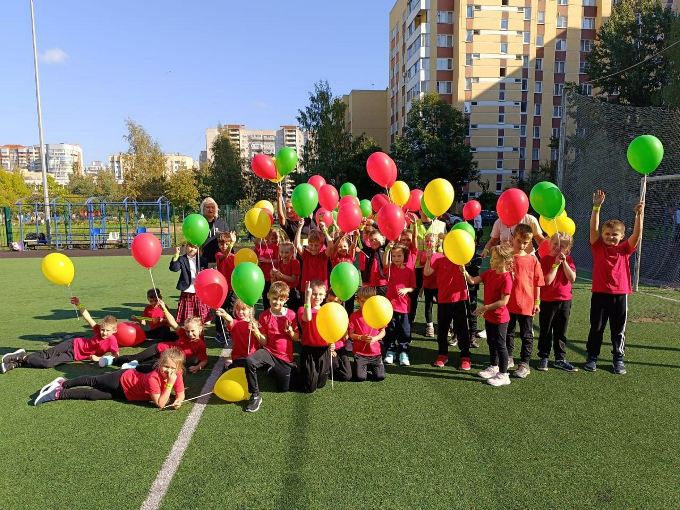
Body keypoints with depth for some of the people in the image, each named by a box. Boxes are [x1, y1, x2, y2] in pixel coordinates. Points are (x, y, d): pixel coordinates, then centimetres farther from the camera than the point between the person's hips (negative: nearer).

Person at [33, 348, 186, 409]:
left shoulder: (176, 375, -22)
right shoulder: (153, 378, -39)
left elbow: (181, 394, -13)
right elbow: (160, 404, -40)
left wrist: (178, 401, -34)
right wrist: (169, 385, -47)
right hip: (123, 379, -5)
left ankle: (63, 383, 31)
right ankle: (58, 392, 22)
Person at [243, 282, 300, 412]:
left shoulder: (291, 314, -6)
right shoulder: (264, 316, -6)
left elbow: (297, 338, 0)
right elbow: (264, 342, -6)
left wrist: (290, 332, -21)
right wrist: (256, 332, -25)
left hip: (285, 357, 1)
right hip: (269, 352, -1)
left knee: (284, 388, 5)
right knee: (249, 361, -32)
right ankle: (255, 396, -16)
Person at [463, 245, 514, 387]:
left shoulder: (506, 278, -23)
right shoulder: (489, 273, 2)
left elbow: (504, 301, -25)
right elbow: (473, 281, 0)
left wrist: (486, 307, -23)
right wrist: (464, 272, -17)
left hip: (500, 318, -8)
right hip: (489, 316, 8)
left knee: (500, 345, 2)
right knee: (491, 342, 21)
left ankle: (503, 375, 14)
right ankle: (493, 367, 39)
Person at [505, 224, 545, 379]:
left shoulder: (532, 259, -5)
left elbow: (537, 282, 0)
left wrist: (537, 302, 0)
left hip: (526, 304, -2)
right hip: (508, 303, 2)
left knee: (526, 335, 8)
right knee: (508, 332, 16)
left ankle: (524, 364, 19)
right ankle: (508, 359, 33)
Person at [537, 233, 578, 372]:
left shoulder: (568, 260, 2)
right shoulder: (545, 259, -8)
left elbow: (572, 278, -11)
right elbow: (548, 280, -18)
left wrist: (564, 262, -17)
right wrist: (556, 263, -18)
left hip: (565, 300, 3)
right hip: (548, 301, -3)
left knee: (561, 331, 12)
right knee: (546, 330, 7)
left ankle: (560, 359, 23)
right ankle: (543, 358, 19)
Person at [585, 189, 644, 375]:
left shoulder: (625, 249, 2)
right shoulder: (598, 247, -2)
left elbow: (637, 234, -12)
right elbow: (593, 229, -13)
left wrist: (639, 215, -25)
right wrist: (596, 207, -23)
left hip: (620, 295, 1)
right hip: (600, 294, -1)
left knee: (618, 330, 12)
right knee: (596, 328, 11)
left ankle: (618, 358, 26)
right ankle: (592, 357, 23)